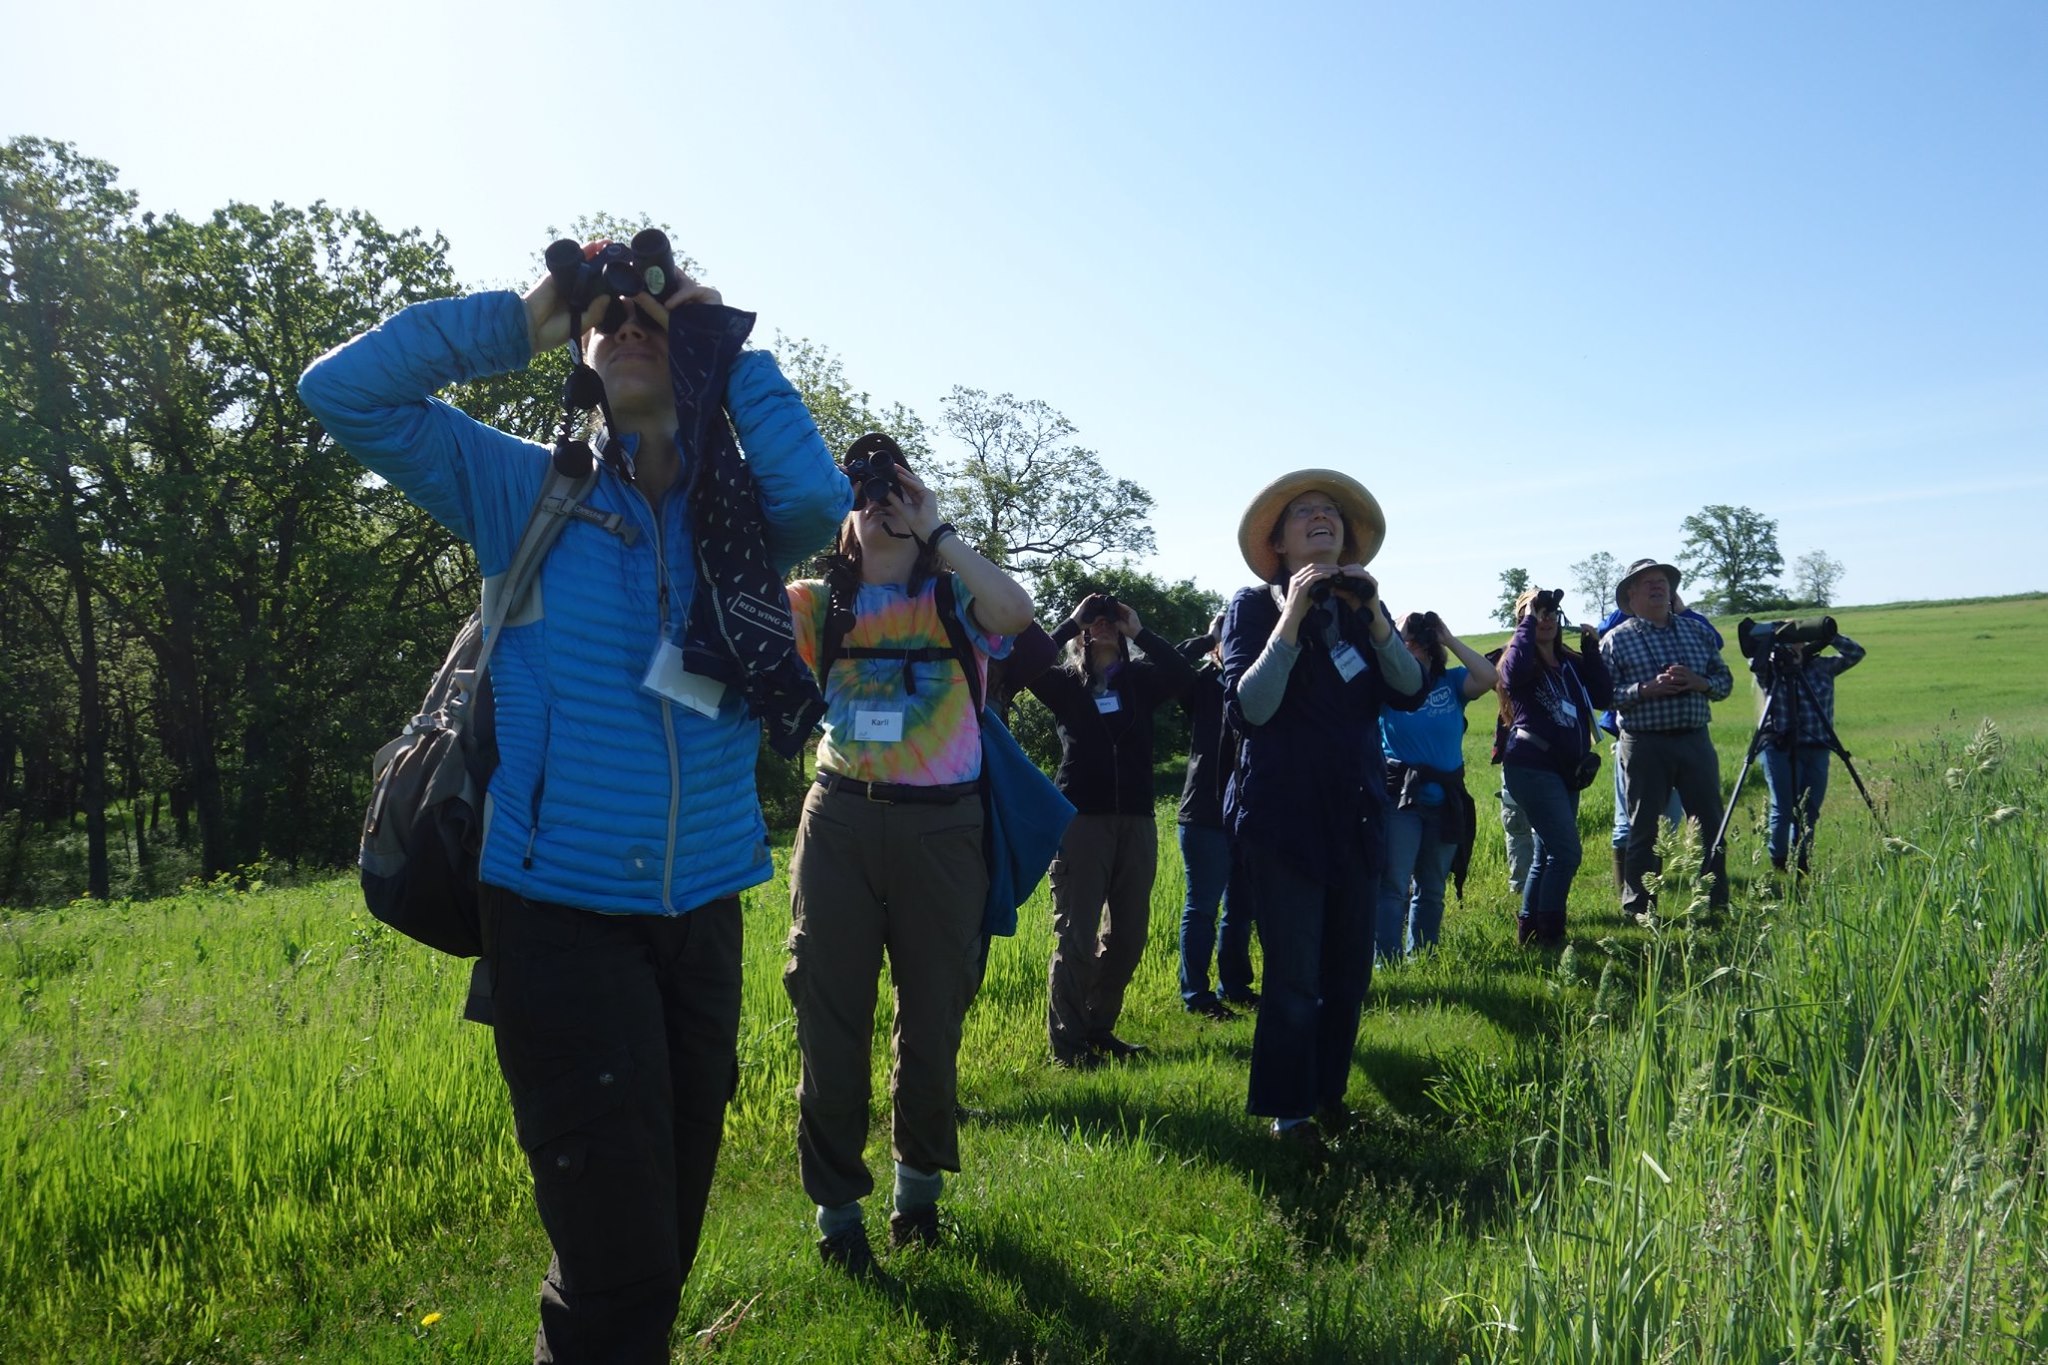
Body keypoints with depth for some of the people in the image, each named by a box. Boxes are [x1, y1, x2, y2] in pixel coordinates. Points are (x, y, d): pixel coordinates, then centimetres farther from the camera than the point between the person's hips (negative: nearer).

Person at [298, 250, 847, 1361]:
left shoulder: (740, 510, 7)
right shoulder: (526, 492, 2)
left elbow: (817, 497, -15)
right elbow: (344, 389, -2)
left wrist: (731, 348, -7)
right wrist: (520, 321, -3)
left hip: (702, 908, 4)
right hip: (560, 911, -3)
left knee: (671, 1234, 17)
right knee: (616, 1254, -5)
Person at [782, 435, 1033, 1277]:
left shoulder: (958, 599, 3)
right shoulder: (822, 604, 7)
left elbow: (1017, 612, -19)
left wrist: (935, 531, -13)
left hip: (939, 827, 0)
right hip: (840, 821, 1)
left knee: (933, 1015, 11)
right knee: (832, 1015, 4)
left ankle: (920, 1181, 34)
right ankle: (836, 1206, 20)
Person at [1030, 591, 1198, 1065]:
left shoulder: (1141, 679, 12)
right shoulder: (1064, 682, 6)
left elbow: (1183, 675, -7)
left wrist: (1140, 631, -4)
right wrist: (1072, 622, -7)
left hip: (1136, 821, 4)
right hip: (1080, 819, -4)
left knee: (1128, 936, 9)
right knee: (1076, 937, -5)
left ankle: (1099, 1029, 25)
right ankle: (1066, 1044, 2)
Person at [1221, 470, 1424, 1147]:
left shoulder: (1362, 607, 11)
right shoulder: (1255, 606, -3)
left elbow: (1409, 692, -2)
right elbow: (1249, 708, -16)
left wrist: (1373, 614, -13)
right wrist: (1292, 617, -19)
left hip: (1354, 812, 5)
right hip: (1283, 813, -5)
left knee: (1350, 969, 9)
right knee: (1295, 975, -4)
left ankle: (1327, 1091, 27)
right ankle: (1287, 1108, 12)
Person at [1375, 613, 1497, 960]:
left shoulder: (1452, 682, 4)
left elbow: (1489, 677, -11)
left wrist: (1450, 640, -7)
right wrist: (1396, 636, -12)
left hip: (1445, 799, 4)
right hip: (1399, 797, -4)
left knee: (1432, 889, 13)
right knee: (1393, 886, -8)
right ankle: (1386, 961, -7)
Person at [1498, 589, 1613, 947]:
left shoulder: (1571, 662, 13)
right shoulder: (1522, 662, -5)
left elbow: (1603, 698, 3)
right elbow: (1513, 672, -30)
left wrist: (1591, 649, 0)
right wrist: (1528, 619, -20)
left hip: (1565, 770, 8)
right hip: (1532, 767, -8)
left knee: (1547, 854, 13)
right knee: (1567, 852, -15)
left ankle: (1528, 930, 22)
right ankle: (1548, 935, -11)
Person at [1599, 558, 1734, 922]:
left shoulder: (1697, 631, 12)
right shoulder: (1616, 640, 0)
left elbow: (1725, 681, 13)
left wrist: (1698, 682, -8)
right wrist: (1648, 689, -20)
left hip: (1695, 740, 4)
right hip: (1645, 744, -4)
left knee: (1711, 824, 8)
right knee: (1643, 830, 3)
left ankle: (1717, 903, 20)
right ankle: (1639, 908, 13)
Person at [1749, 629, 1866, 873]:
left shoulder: (1822, 666, 11)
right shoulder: (1771, 668, 0)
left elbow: (1855, 653, 4)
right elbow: (1755, 662, -20)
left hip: (1817, 749, 4)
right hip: (1780, 748, -4)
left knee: (1809, 813, 6)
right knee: (1783, 810, -5)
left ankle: (1801, 867, 15)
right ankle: (1778, 868, 5)